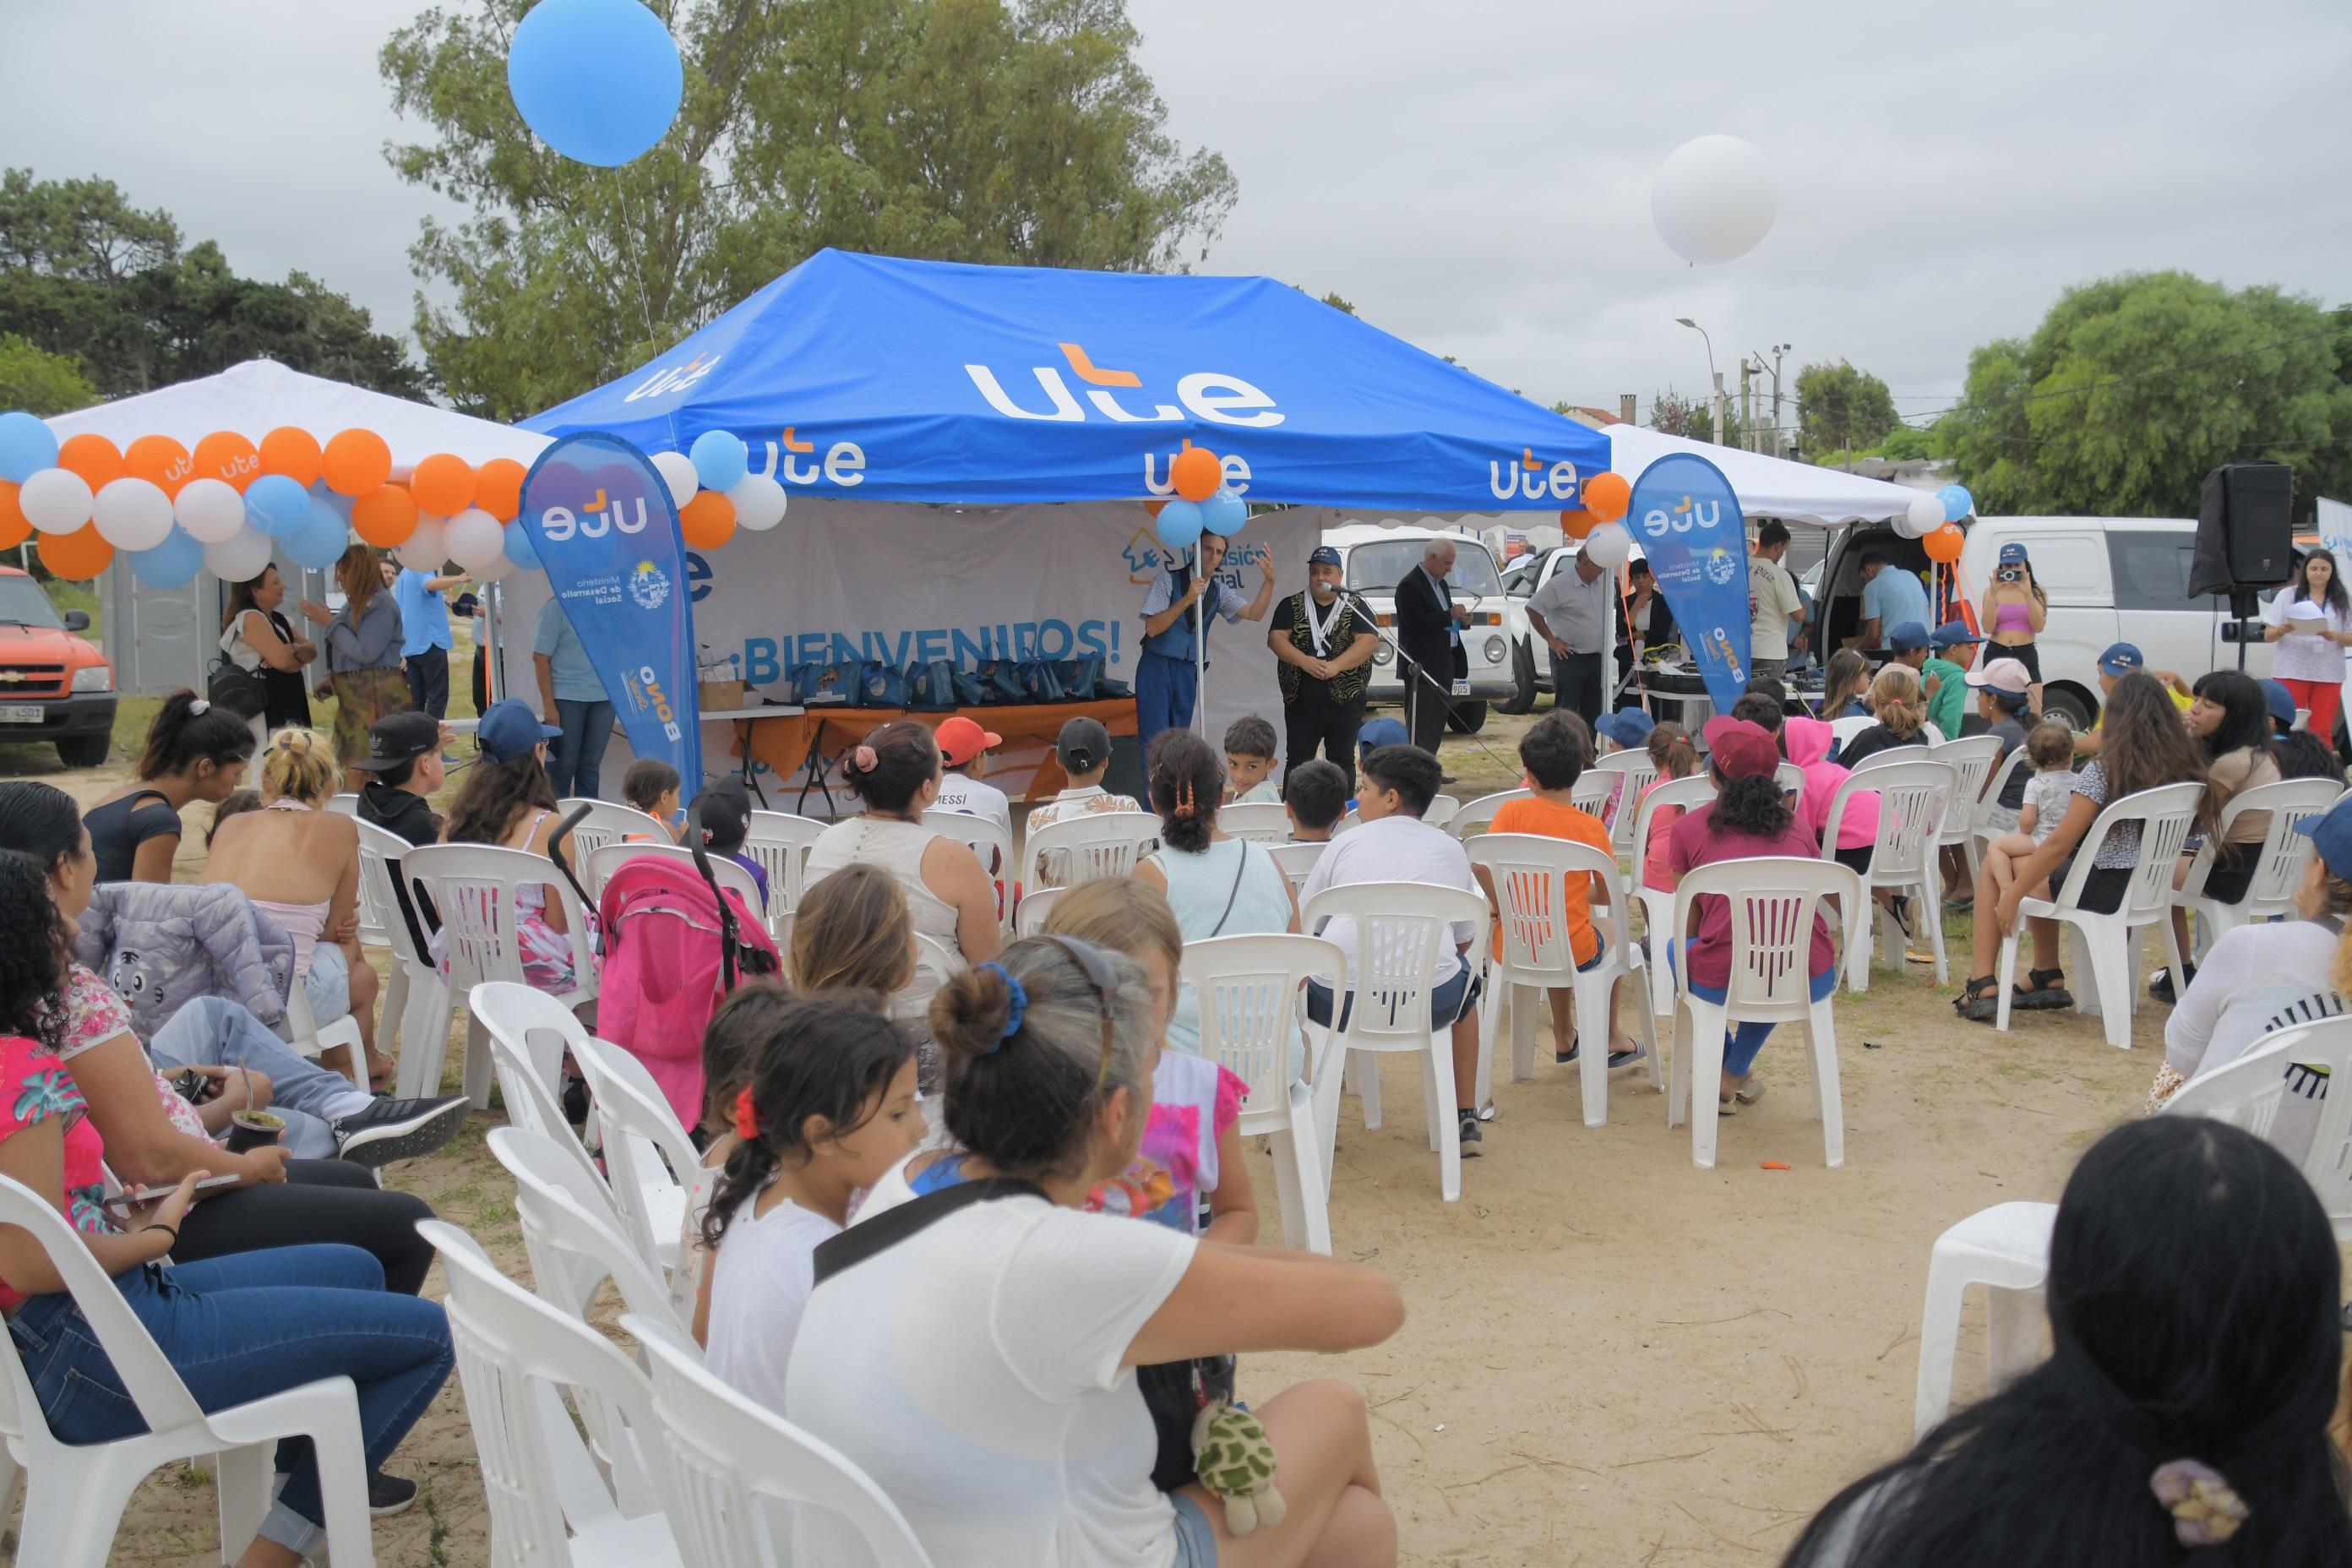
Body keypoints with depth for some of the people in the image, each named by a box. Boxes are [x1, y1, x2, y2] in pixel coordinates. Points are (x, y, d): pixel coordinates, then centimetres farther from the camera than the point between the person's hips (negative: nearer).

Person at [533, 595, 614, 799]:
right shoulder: (556, 608, -5)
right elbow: (540, 657, -6)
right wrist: (548, 705, -10)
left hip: (604, 698, 4)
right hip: (567, 697, -4)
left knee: (591, 765, 8)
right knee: (563, 765, 3)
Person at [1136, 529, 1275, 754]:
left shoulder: (1218, 592, 7)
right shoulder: (1169, 580, -8)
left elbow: (1254, 614, -5)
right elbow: (1152, 628, -16)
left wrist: (1269, 580, -19)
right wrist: (1186, 600, -25)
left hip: (1188, 670, 5)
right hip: (1157, 666, -5)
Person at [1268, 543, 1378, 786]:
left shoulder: (1354, 607, 4)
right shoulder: (1291, 606, 8)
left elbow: (1370, 641, -8)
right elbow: (1275, 638, -2)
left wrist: (1335, 666, -19)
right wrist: (1304, 661, -18)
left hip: (1345, 701, -1)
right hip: (1301, 701, 1)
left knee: (1342, 761, 5)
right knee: (1297, 761, 4)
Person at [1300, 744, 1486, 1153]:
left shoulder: (1346, 843, 13)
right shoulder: (1451, 850, 17)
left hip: (1340, 1001, -1)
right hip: (1432, 1003, 1)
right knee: (1464, 976, 36)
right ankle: (1466, 1119, 36)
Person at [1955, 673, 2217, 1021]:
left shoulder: (2107, 768, -17)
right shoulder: (2186, 766, -2)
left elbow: (2059, 844, -18)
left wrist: (2011, 895, -10)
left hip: (2104, 888, -7)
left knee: (1992, 871, 10)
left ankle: (1982, 986, 3)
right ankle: (2047, 978, 31)